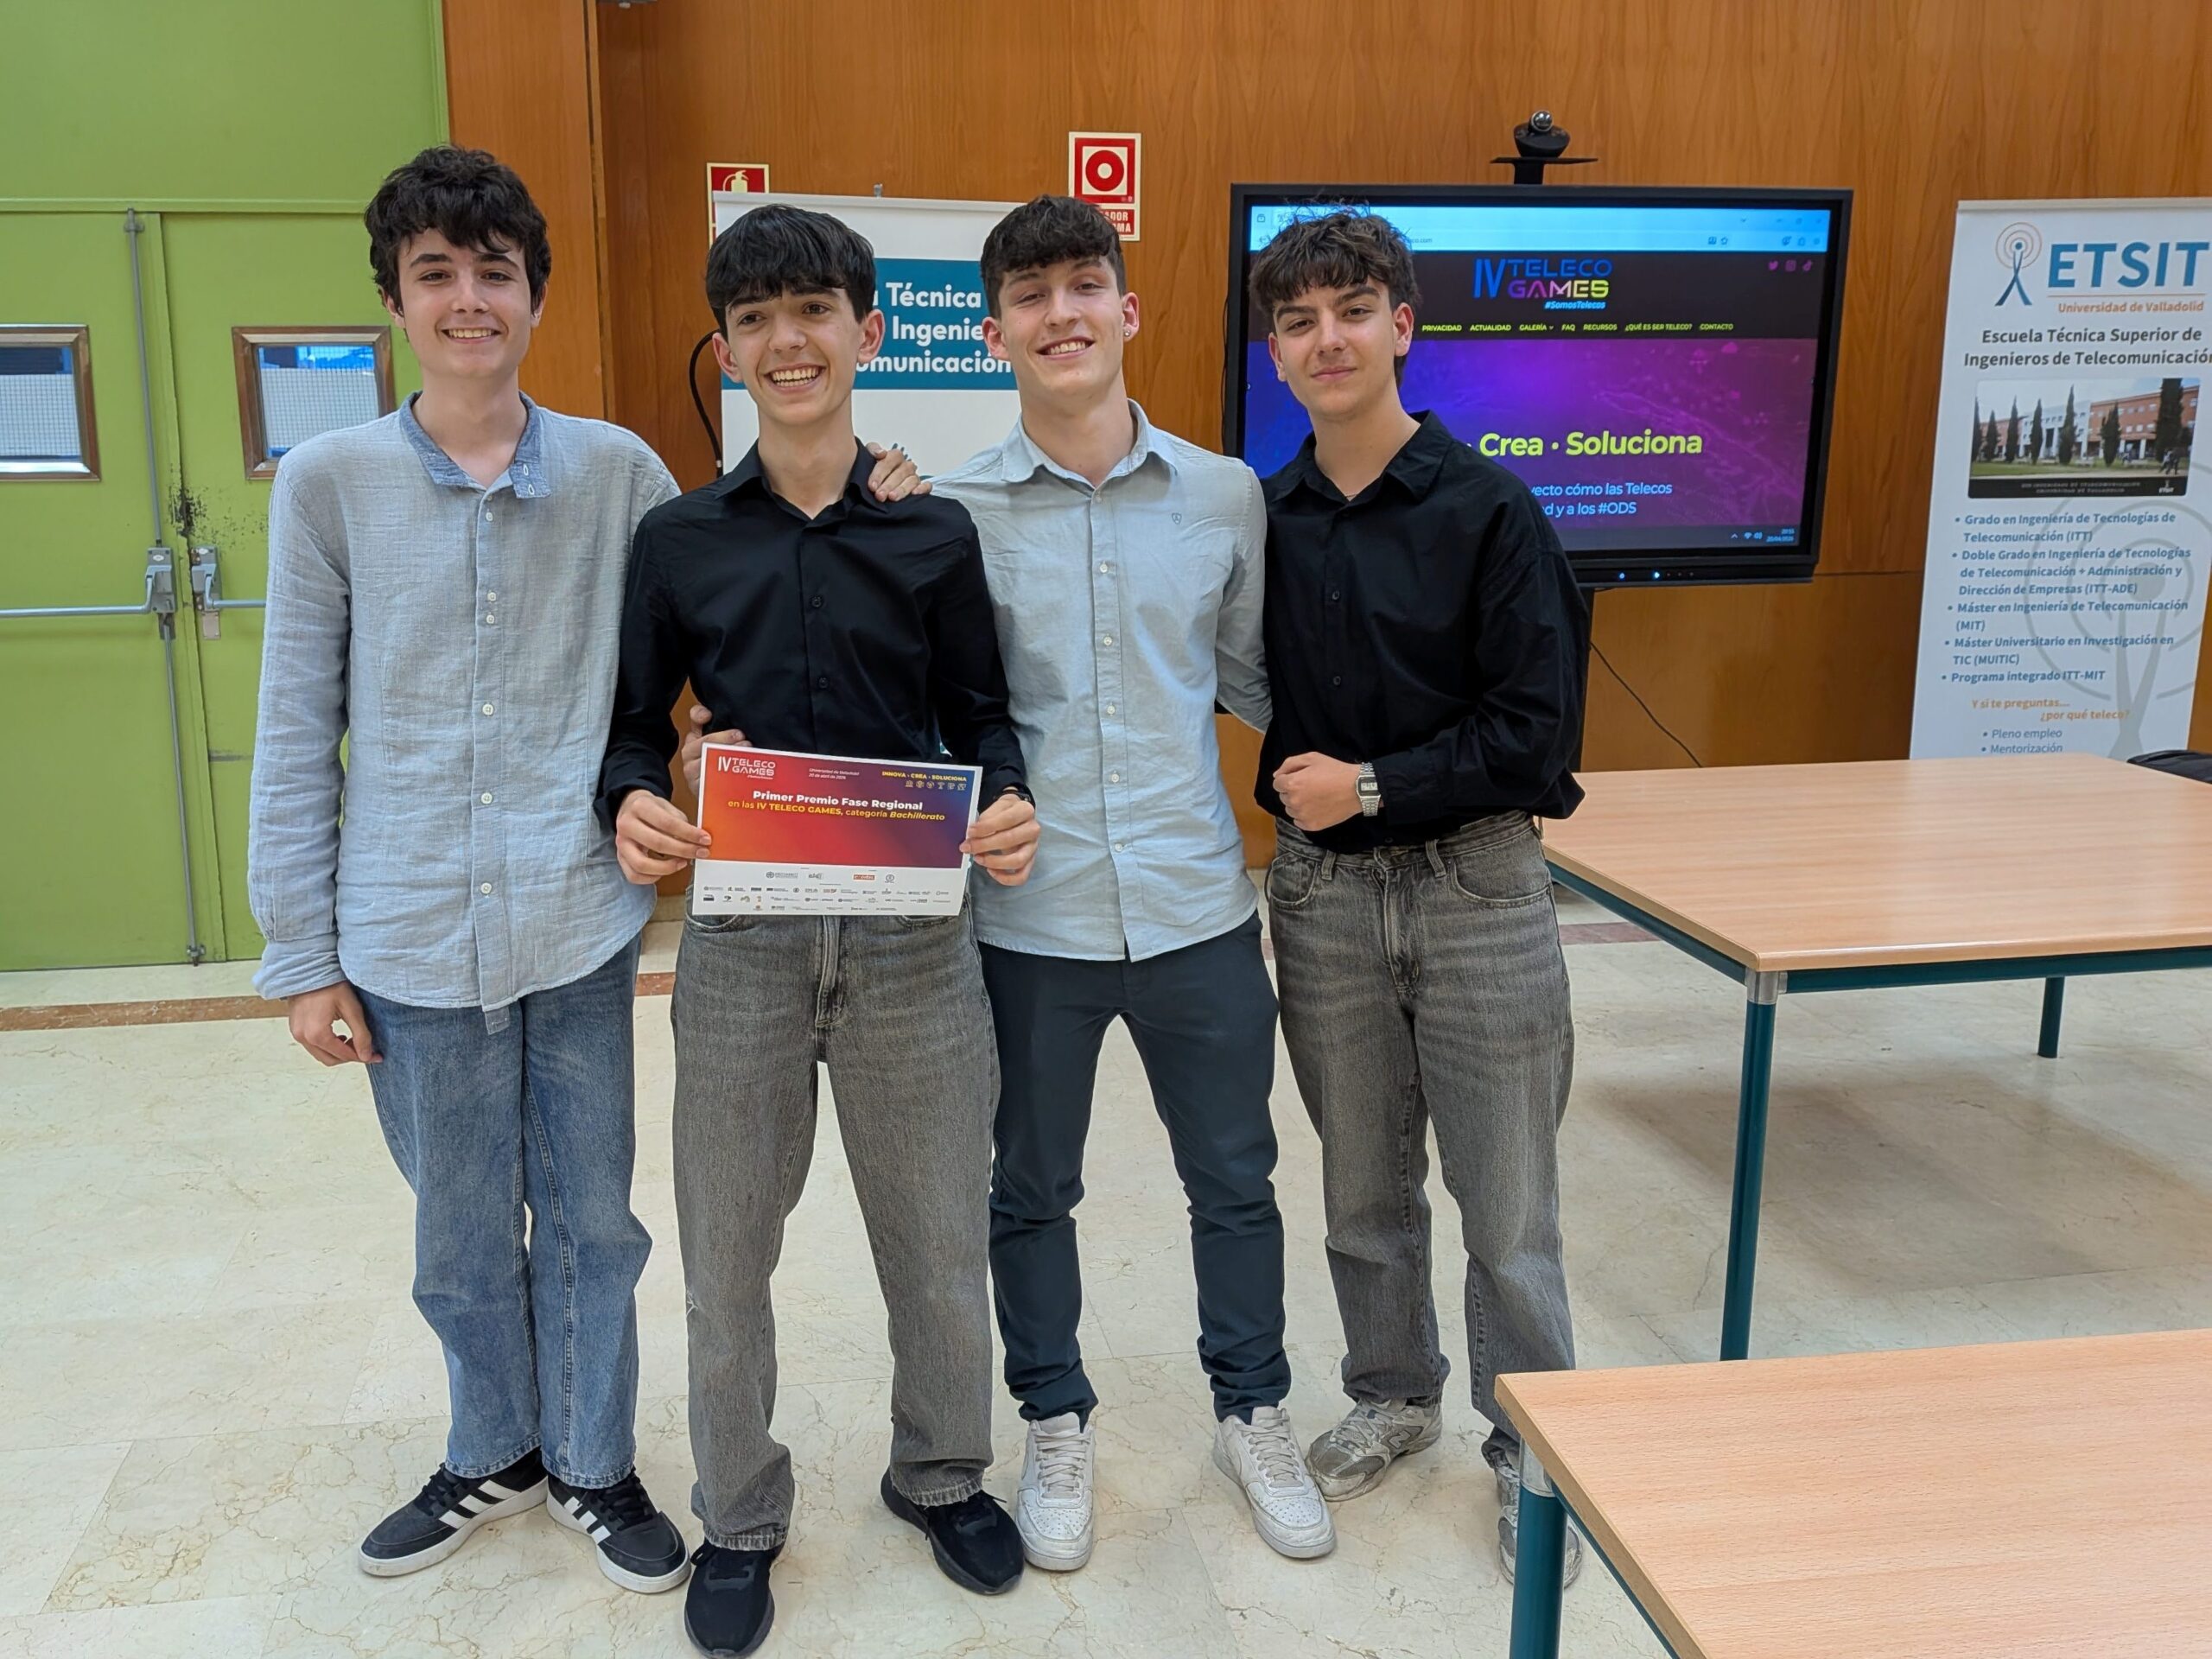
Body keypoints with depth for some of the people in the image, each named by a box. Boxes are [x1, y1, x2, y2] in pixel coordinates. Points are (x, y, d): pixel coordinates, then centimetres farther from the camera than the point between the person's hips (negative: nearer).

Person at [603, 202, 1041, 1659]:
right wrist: (632, 802, -15)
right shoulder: (678, 539, 4)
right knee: (728, 1254, 12)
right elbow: (636, 726, 7)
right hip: (738, 939, 0)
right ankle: (740, 1514, 34)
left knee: (942, 1237, 13)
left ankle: (941, 1472, 38)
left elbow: (979, 717, 8)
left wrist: (1011, 801, -14)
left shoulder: (937, 534, 3)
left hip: (914, 937, 0)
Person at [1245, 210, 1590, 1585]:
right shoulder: (1262, 518, 3)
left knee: (1505, 1204, 6)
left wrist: (1373, 787, -14)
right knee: (1363, 1188, 17)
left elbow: (1538, 732, -12)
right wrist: (1299, 796, -5)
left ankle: (1534, 1451, 25)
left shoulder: (1488, 507, -9)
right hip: (1321, 892, 4)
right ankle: (1394, 1395, 38)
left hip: (1474, 888, -3)